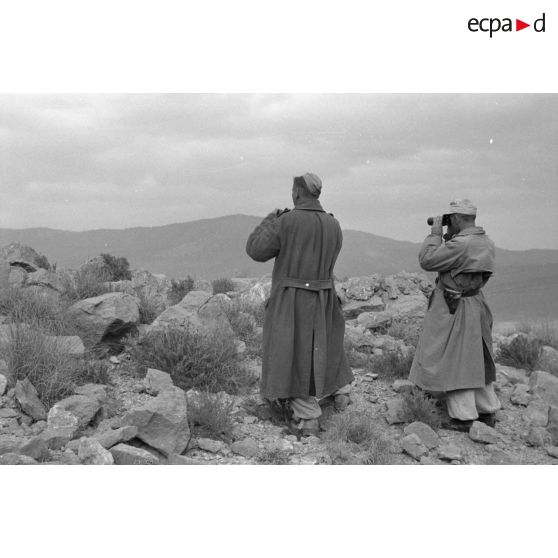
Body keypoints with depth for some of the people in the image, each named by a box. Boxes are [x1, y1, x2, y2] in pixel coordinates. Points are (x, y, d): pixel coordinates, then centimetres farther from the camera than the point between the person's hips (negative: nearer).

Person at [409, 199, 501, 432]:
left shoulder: (460, 244, -24)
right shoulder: (486, 242, 5)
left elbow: (427, 261, -20)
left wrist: (436, 234, -11)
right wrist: (448, 237, 7)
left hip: (453, 309, -9)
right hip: (476, 305, 9)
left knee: (454, 360, 1)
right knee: (478, 359, 18)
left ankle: (463, 418, 6)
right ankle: (487, 411, 27)